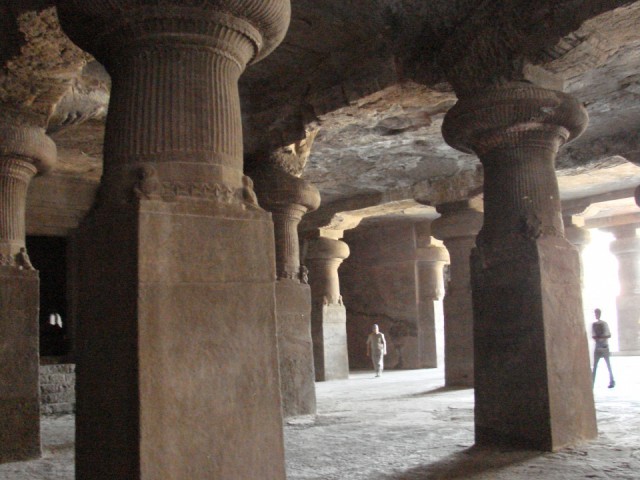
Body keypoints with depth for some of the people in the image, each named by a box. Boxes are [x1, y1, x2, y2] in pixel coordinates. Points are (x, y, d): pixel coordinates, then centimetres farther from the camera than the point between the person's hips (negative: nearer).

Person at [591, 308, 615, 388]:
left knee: (608, 365, 2)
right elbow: (593, 336, 8)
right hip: (597, 347, 3)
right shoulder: (593, 324, 7)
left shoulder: (604, 324, -4)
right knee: (595, 366, -1)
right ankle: (592, 382, -2)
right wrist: (596, 338, -13)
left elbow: (609, 335, -4)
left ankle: (612, 381, 12)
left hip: (605, 346, -3)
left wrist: (602, 338, -20)